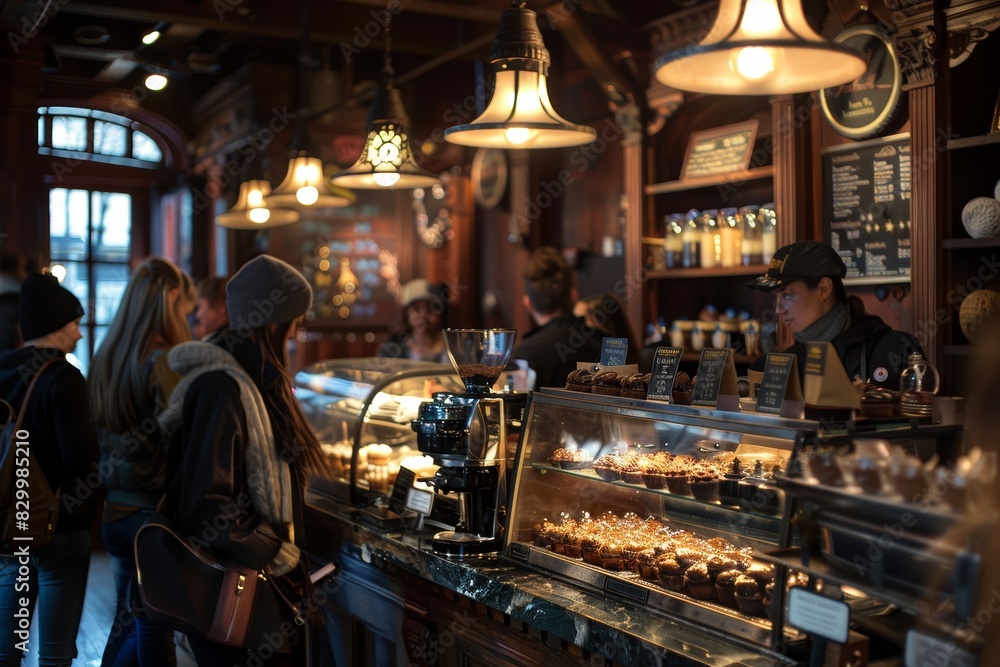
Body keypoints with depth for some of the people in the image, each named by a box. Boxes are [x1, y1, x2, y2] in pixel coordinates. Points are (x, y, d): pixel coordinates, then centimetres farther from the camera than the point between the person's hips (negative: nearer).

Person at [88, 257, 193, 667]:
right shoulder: (163, 362, -18)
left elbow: (98, 435, 13)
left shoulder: (105, 357, 6)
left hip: (113, 509, 7)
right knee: (155, 625, 5)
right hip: (154, 511, -7)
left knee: (128, 617, 19)